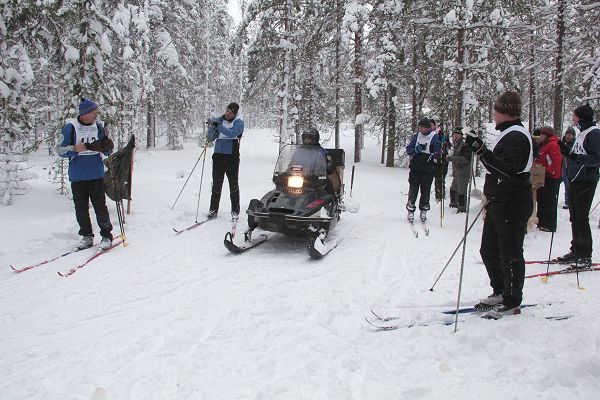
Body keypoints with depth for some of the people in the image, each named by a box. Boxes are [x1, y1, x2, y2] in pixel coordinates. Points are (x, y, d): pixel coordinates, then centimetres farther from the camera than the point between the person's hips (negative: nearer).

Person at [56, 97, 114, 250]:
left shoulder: (98, 126, 5)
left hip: (96, 175, 1)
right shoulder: (70, 127, -4)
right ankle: (87, 236, 18)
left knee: (100, 206, -2)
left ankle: (106, 236, 8)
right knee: (81, 209, 6)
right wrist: (74, 149, -20)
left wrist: (107, 147, -9)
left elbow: (106, 151, 14)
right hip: (77, 176, -1)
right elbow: (59, 149, -2)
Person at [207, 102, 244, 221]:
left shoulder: (239, 122, -2)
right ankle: (213, 210, 14)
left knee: (233, 185, 3)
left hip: (232, 157, -3)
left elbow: (231, 133, -21)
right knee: (216, 185, 6)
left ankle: (235, 212, 11)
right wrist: (212, 126, -13)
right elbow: (210, 138, 5)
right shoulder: (219, 120, 9)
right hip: (218, 156, 3)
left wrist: (217, 125, -24)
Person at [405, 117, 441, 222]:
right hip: (415, 167, 2)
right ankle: (411, 210, 10)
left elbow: (437, 153, -6)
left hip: (428, 169, -2)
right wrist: (416, 150, -11)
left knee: (425, 190, 3)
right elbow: (408, 149, 8)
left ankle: (424, 211, 18)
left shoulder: (435, 137, -2)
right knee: (413, 189, 1)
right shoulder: (416, 136, 9)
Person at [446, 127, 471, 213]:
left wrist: (451, 158, -26)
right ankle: (454, 203, 38)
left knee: (461, 191, -7)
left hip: (463, 173, -10)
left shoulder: (464, 145, -14)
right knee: (453, 188, 22)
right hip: (457, 172, 10)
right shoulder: (455, 145, 16)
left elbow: (465, 159, -24)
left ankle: (462, 208, 1)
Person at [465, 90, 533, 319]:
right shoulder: (509, 134, 15)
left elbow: (508, 171, -30)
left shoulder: (514, 137, -17)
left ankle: (512, 304, 11)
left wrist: (482, 152, -35)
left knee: (510, 255, -1)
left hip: (512, 206, -11)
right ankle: (500, 293, 30)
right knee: (489, 251, 17)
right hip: (499, 204, 11)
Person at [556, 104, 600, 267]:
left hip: (585, 182, -9)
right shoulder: (582, 133, 16)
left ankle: (585, 256, 1)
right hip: (575, 180, 9)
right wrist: (566, 151, 14)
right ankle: (576, 251, 22)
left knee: (581, 218, -6)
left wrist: (576, 157, -29)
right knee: (574, 218, 13)